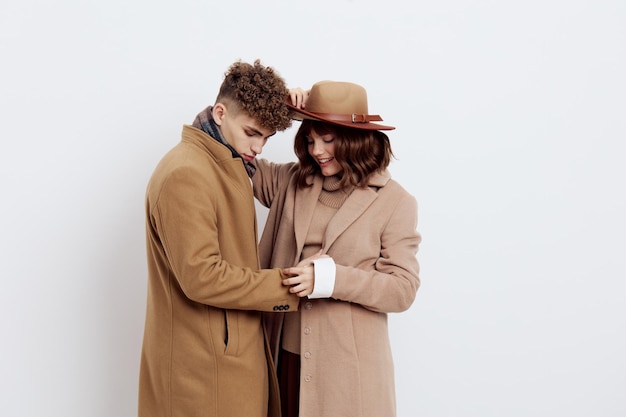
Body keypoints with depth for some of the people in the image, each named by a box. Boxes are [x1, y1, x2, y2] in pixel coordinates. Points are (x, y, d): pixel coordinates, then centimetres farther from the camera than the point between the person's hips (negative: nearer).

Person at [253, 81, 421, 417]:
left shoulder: (395, 203, -7)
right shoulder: (292, 182, 4)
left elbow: (403, 289, -10)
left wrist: (331, 278, -22)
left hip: (348, 364, -3)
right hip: (288, 353, 4)